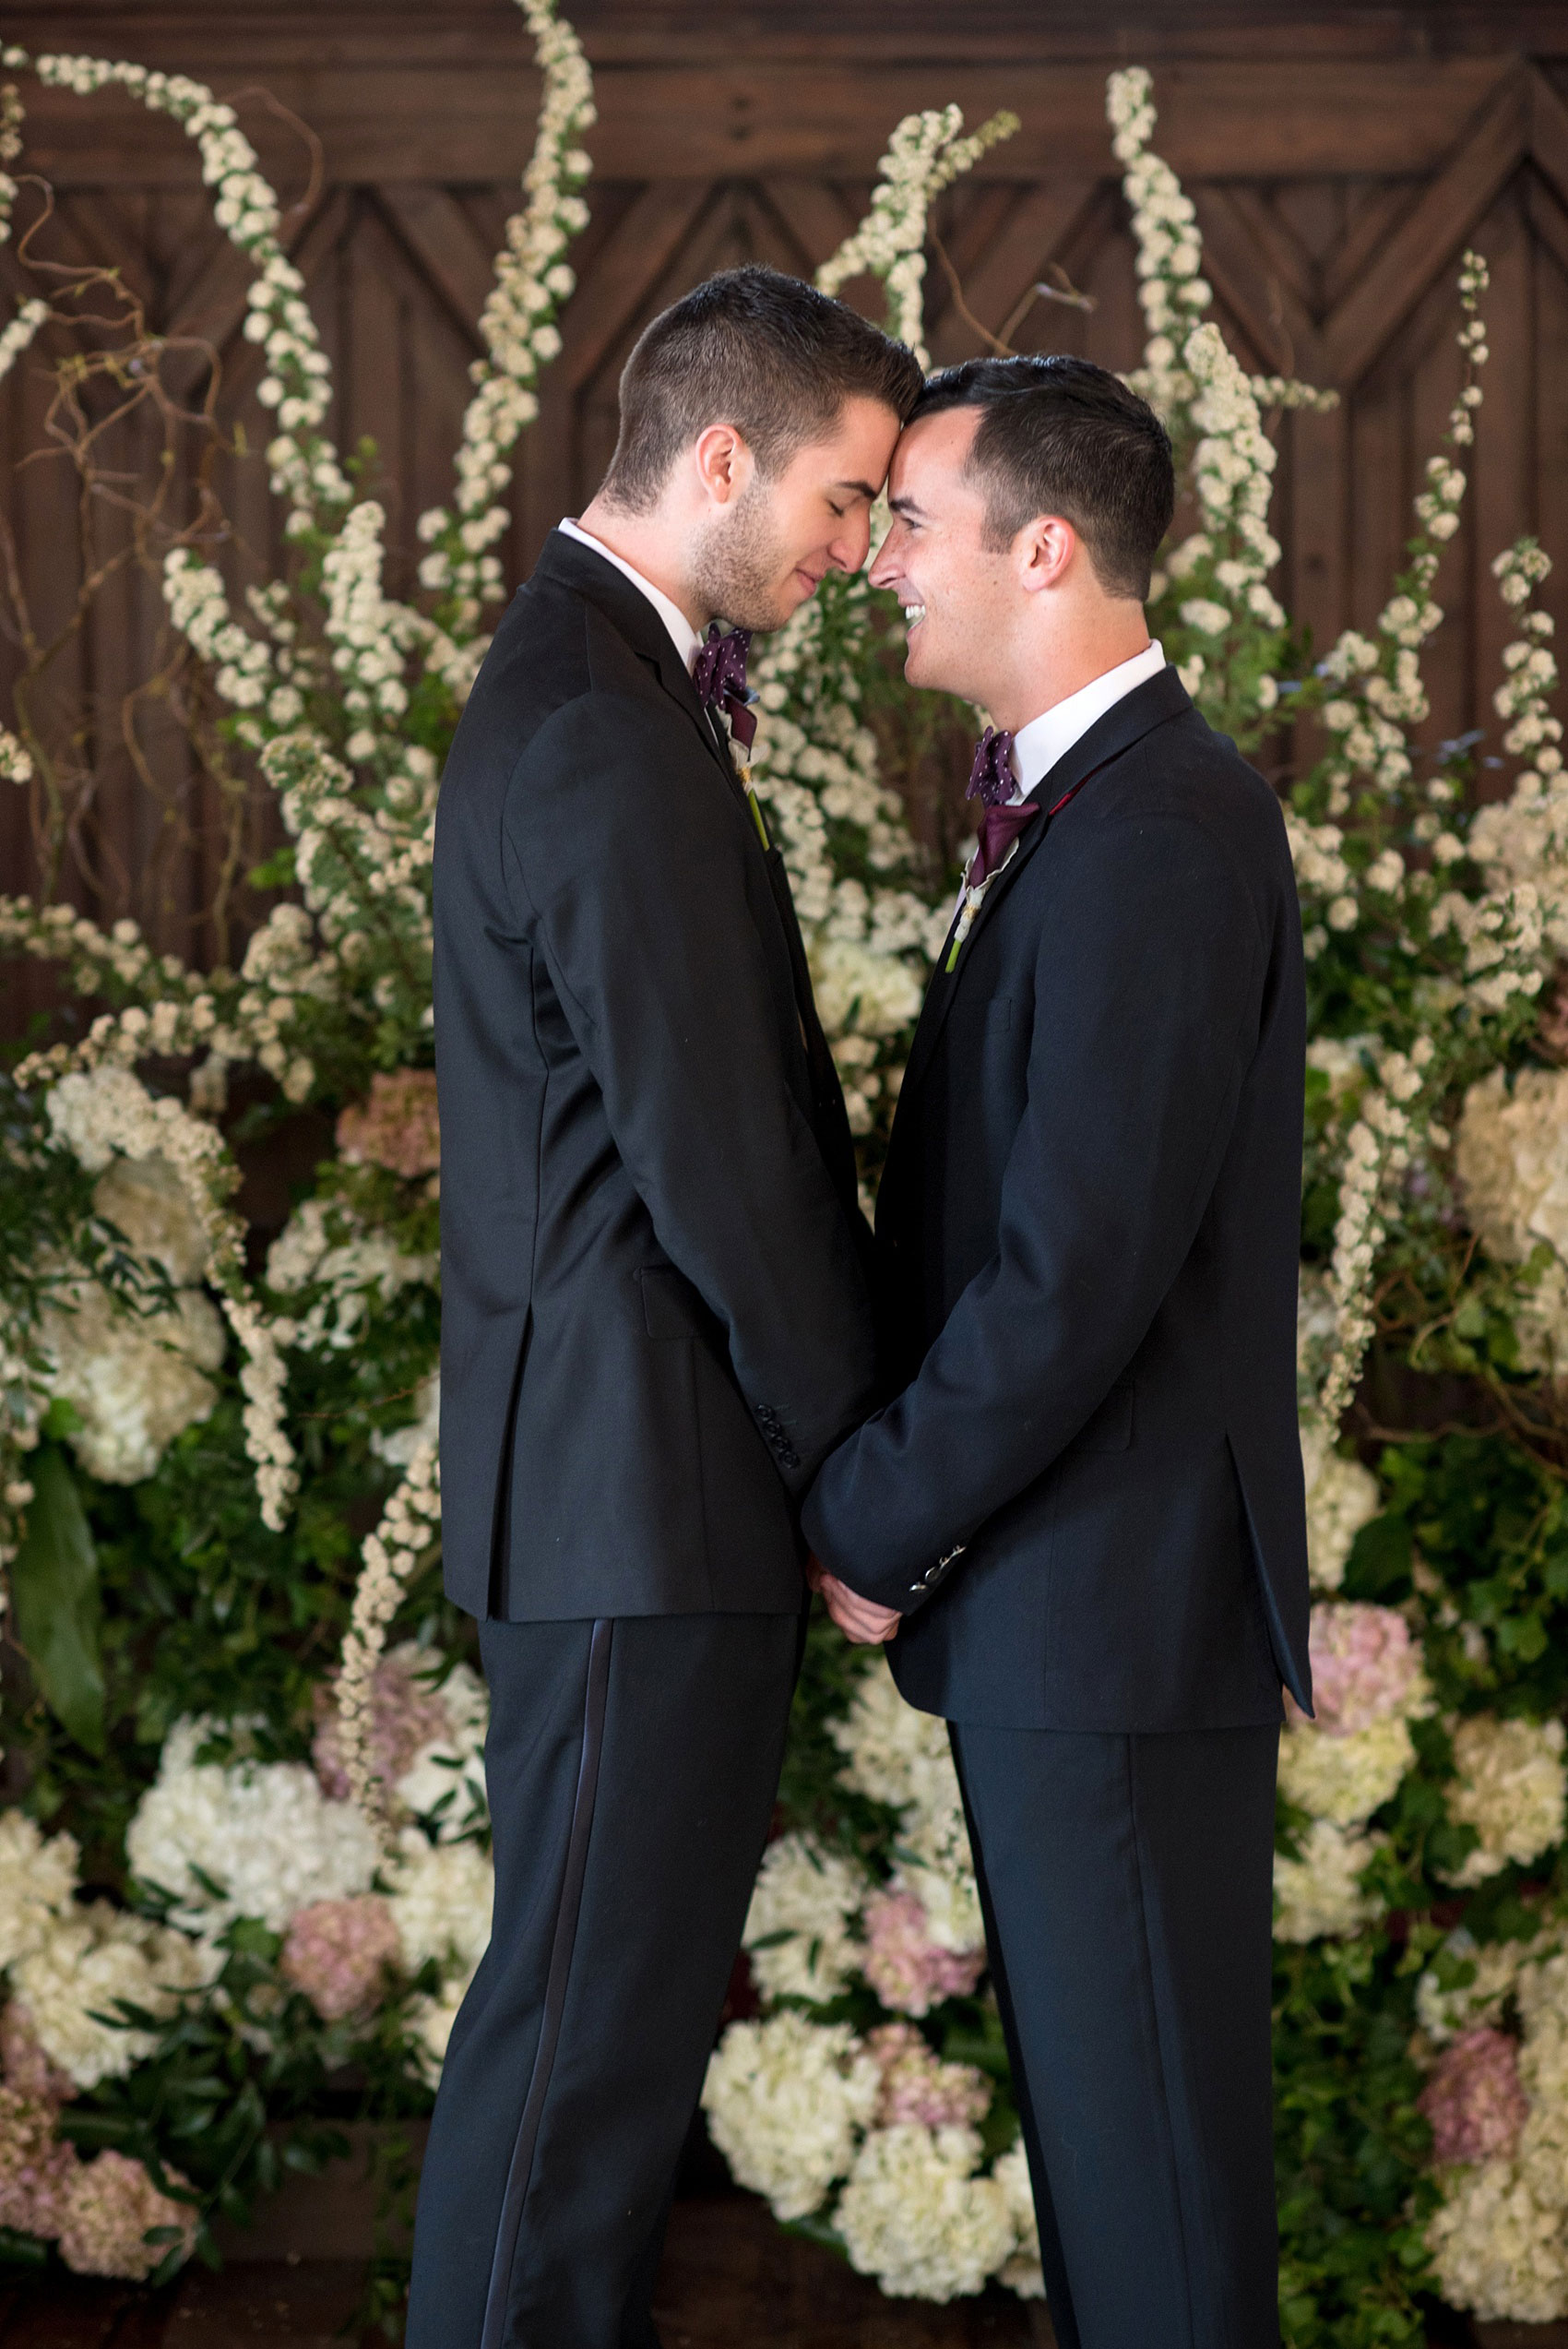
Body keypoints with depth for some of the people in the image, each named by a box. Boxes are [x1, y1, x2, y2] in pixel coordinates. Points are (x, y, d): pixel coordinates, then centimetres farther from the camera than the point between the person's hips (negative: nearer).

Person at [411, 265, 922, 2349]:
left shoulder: (578, 684, 15)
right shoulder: (615, 751, -20)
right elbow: (712, 1165, -20)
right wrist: (864, 1466, -10)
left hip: (606, 1463, 11)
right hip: (652, 1489, -11)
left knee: (622, 2005, 19)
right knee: (588, 2033, -2)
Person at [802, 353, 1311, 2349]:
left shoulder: (1163, 832, -18)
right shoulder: (1068, 808, 14)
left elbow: (1086, 1260, -22)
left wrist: (877, 1524, -12)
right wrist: (896, 1493, 8)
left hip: (1119, 1594, -10)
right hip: (1050, 1591, 10)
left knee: (1147, 2119, 1)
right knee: (1091, 2085, 18)